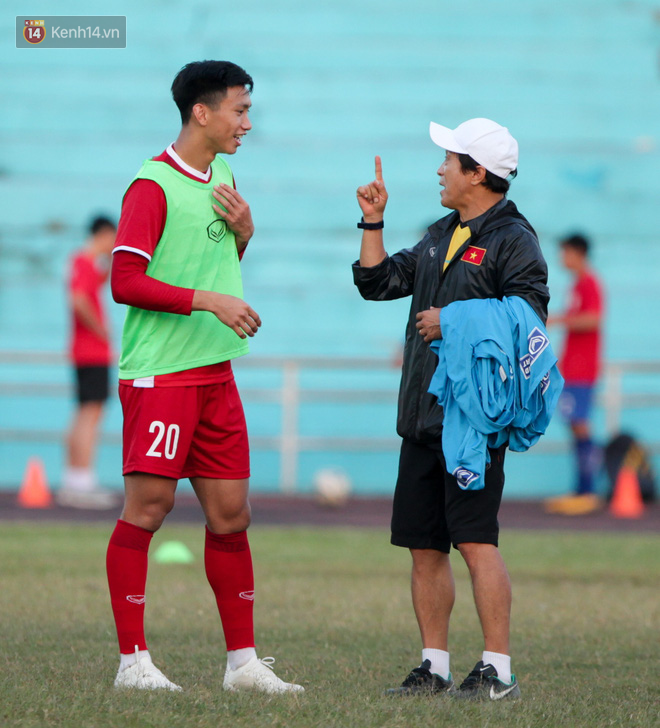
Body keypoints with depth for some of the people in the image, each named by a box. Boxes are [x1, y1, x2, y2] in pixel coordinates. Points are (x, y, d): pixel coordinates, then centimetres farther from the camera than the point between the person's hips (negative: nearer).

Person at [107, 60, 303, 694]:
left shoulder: (222, 176, 15)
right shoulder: (153, 186, -11)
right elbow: (124, 282, -17)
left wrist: (243, 232, 7)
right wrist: (210, 301, -20)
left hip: (215, 371, 8)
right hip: (159, 374, -8)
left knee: (230, 512, 8)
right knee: (149, 505, -7)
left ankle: (242, 661, 13)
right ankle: (132, 660, -2)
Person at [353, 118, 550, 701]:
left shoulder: (512, 239, -6)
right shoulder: (440, 236, 20)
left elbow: (528, 314, -17)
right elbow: (378, 281, 23)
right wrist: (373, 221, 15)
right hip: (422, 413, 8)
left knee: (476, 541, -12)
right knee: (424, 545, 9)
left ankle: (498, 670, -10)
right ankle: (435, 667, 15)